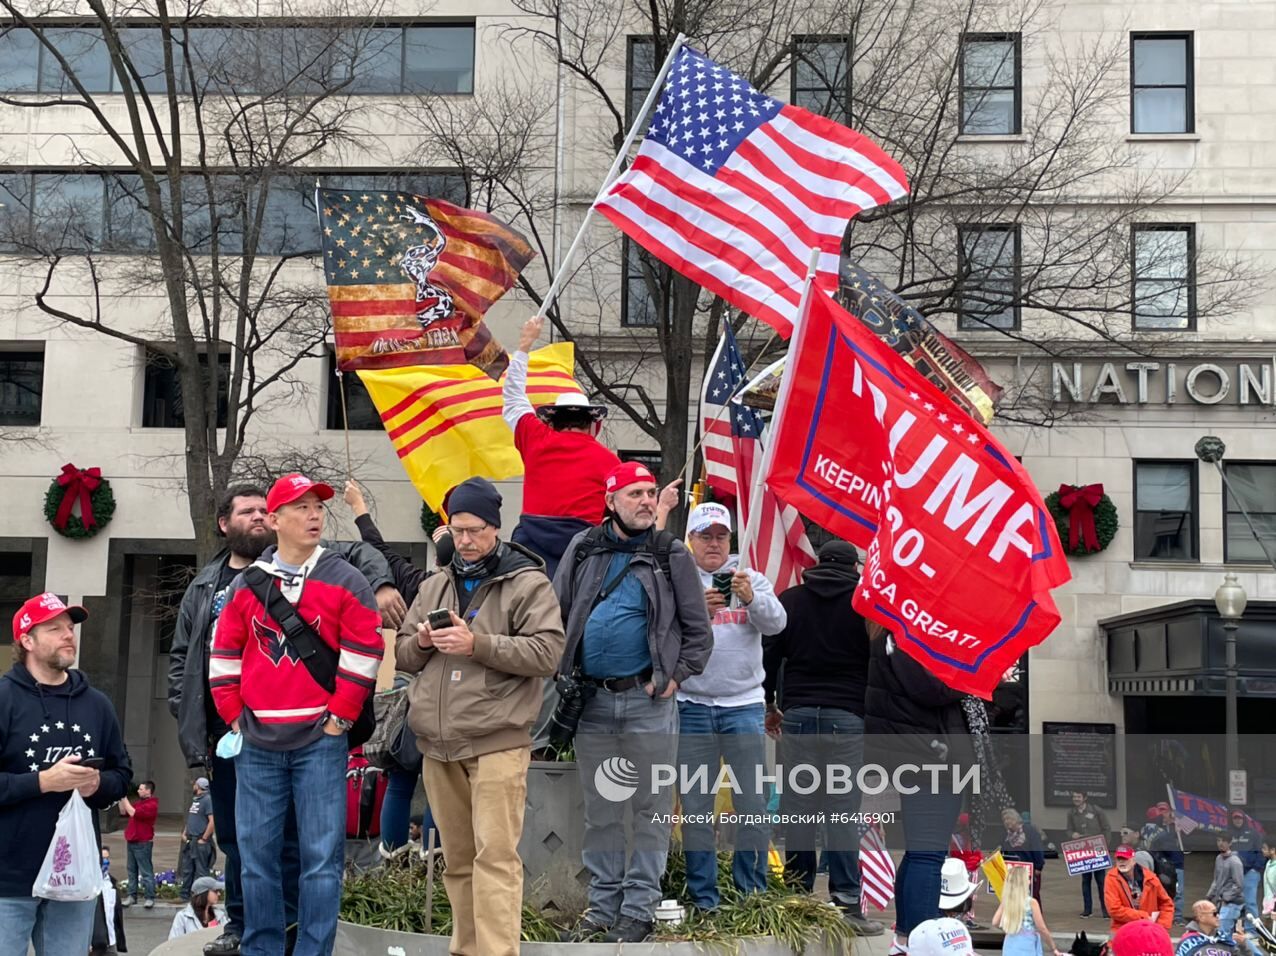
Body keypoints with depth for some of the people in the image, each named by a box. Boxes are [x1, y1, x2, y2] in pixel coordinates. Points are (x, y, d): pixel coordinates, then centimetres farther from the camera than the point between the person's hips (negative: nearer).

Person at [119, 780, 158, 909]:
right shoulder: (139, 803, 16)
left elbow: (132, 813, -21)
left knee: (146, 871, -6)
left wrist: (124, 798, -13)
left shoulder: (151, 805, -15)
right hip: (132, 842, 9)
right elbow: (123, 812, 20)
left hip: (143, 843, -9)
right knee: (132, 870, 11)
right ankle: (132, 895, 16)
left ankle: (150, 898, -4)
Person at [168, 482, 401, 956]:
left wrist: (380, 585, -20)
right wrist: (185, 715, 9)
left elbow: (360, 553, 0)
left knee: (286, 832, 0)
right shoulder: (204, 585, 16)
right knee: (233, 834, 12)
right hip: (224, 728, 4)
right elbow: (181, 658, 18)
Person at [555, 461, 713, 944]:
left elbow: (698, 630, 2)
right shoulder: (583, 550, 7)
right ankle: (603, 906, 18)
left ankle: (639, 909, 10)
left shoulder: (672, 555, 1)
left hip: (649, 700, -2)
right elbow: (556, 616, 11)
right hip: (591, 700, 3)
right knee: (600, 812, 10)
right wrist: (562, 674, 3)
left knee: (650, 809, 2)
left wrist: (675, 677, -6)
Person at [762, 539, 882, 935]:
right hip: (847, 716, -2)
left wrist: (769, 704, 21)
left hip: (797, 713, 3)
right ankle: (846, 903, -6)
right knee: (843, 809, -4)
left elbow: (769, 654, 11)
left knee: (798, 805, 6)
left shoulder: (789, 600, 9)